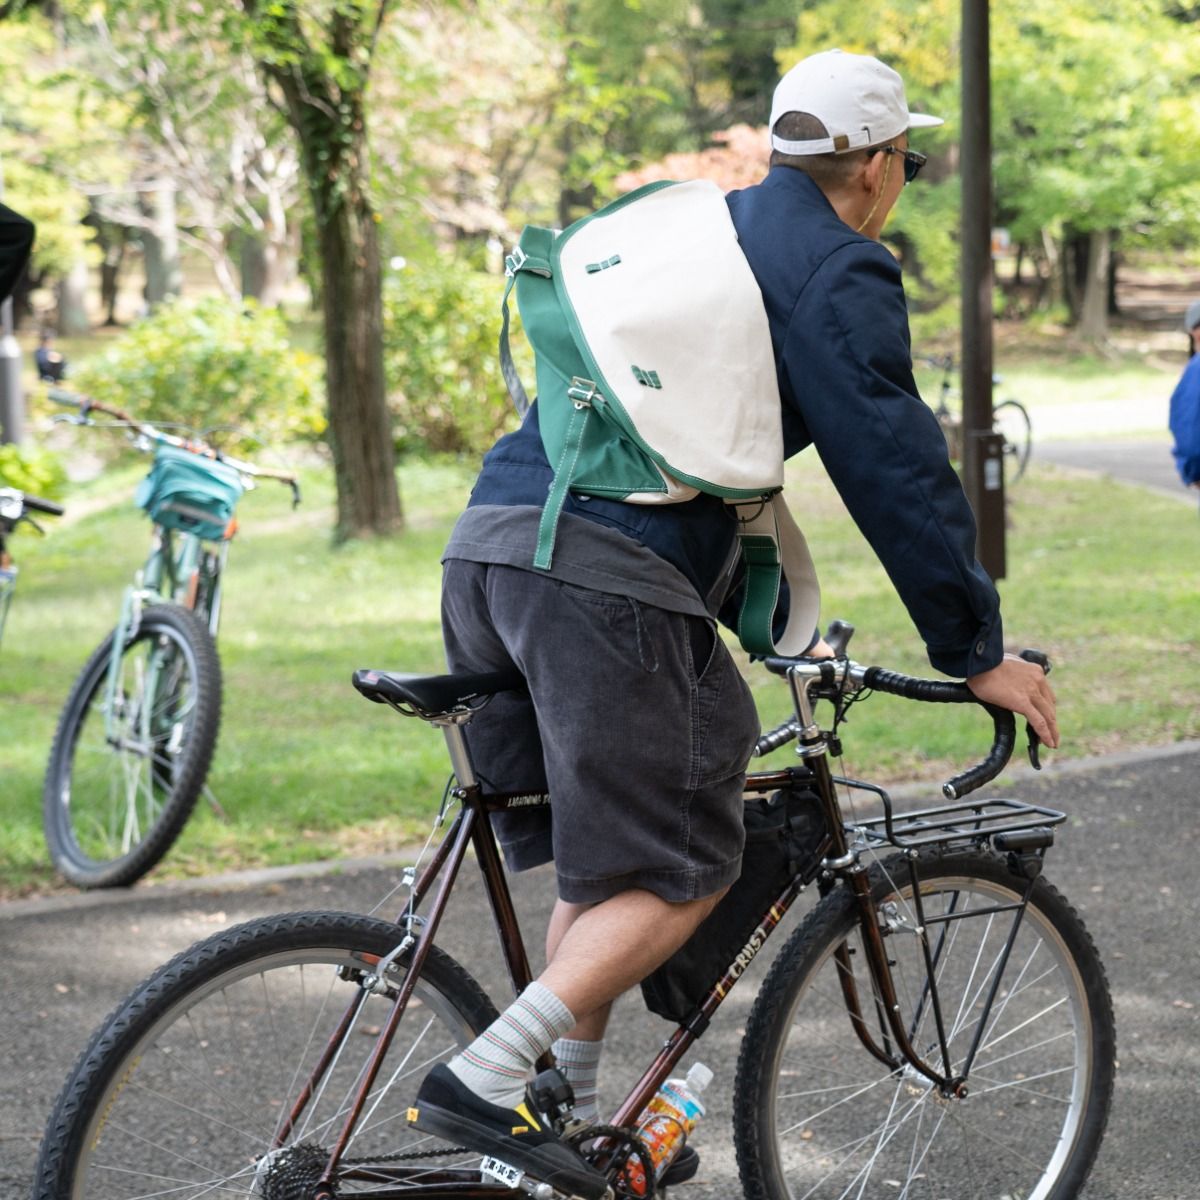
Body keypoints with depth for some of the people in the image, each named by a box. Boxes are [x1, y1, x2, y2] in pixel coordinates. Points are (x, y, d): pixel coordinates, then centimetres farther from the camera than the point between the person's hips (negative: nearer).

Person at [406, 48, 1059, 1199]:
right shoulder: (839, 271, 2)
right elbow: (896, 470, -2)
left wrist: (762, 610, 43)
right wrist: (978, 652, 6)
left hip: (486, 544, 8)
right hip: (609, 575, -8)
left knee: (599, 852, 19)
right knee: (679, 867, 0)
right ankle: (487, 1080, -12)